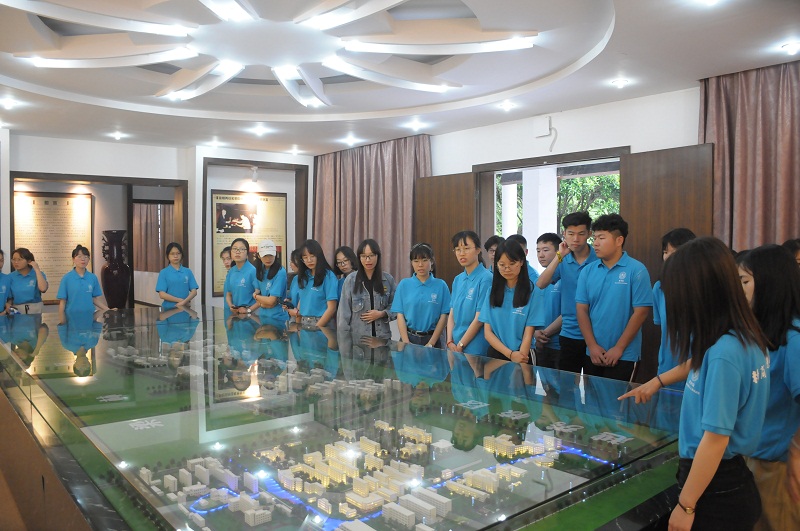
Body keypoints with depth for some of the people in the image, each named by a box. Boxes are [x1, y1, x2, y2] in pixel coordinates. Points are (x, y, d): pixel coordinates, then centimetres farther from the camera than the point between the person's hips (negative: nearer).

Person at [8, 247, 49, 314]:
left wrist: (37, 269, -15)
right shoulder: (11, 277, 5)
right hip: (17, 311, 2)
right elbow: (9, 298, 6)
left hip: (35, 310, -1)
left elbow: (43, 288, -20)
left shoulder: (38, 274, -1)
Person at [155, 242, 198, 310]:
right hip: (169, 309, -2)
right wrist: (180, 300, -13)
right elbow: (162, 294, -9)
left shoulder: (188, 272, 6)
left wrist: (184, 301, -17)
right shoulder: (164, 273, -1)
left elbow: (194, 291, 0)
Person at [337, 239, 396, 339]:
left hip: (382, 337, 1)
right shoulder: (351, 280, -4)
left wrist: (382, 314, -12)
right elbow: (344, 311, -3)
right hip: (356, 337, -1)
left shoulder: (388, 279, -1)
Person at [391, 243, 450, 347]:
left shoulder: (441, 285, -2)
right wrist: (406, 343, -12)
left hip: (433, 338, -1)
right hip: (409, 337, 1)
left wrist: (431, 343, -11)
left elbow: (443, 317, -4)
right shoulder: (404, 285, 1)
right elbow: (400, 315, -2)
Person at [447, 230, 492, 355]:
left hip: (475, 350, -6)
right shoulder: (458, 280, 9)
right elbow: (452, 315, 9)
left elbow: (479, 319, -15)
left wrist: (460, 346, -11)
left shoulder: (486, 279, -13)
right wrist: (450, 342, -3)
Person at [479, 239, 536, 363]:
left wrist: (519, 360, -19)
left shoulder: (532, 291, -9)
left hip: (521, 356, -3)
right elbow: (488, 332, -2)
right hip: (495, 354, 3)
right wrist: (510, 354, -15)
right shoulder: (493, 291, 2)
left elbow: (528, 334, -10)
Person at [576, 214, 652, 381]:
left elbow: (641, 312, -11)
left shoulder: (636, 270, -8)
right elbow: (582, 310, 2)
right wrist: (592, 346, -7)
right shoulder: (587, 272, 3)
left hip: (624, 356, -4)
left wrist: (619, 348, -11)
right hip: (593, 354, 4)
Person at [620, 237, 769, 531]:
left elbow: (715, 439, -25)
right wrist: (658, 381, 31)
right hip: (732, 479, 8)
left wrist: (685, 505, -18)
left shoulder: (724, 353, -27)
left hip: (716, 489, -8)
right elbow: (699, 363, 22)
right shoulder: (747, 337, 1)